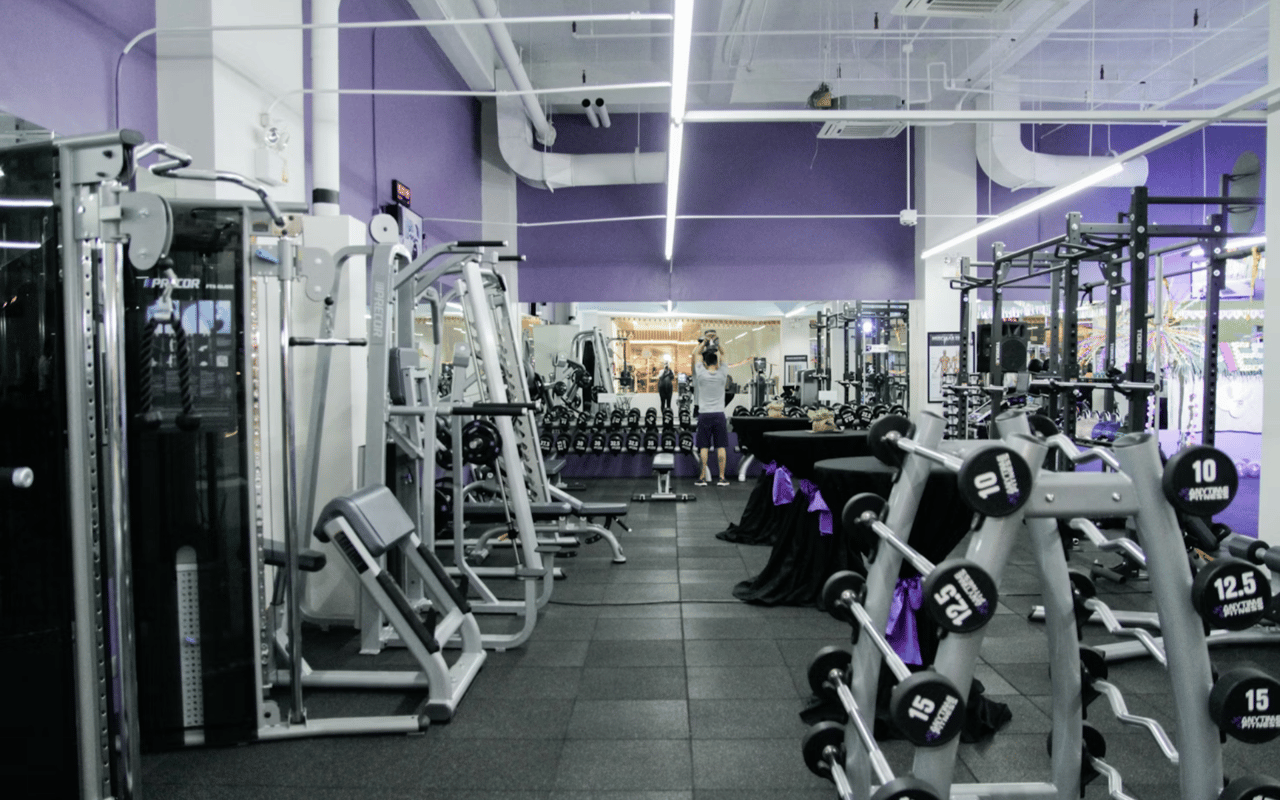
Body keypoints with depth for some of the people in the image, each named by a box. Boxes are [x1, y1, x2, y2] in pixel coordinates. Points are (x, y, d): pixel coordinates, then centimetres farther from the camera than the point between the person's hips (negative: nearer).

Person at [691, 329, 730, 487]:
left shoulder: (701, 374, -6)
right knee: (721, 446, 3)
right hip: (719, 414, 1)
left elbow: (696, 353, 6)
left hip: (704, 415, -1)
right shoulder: (722, 374, -4)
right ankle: (722, 477, 3)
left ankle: (702, 478, 3)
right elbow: (724, 355, 11)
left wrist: (705, 340, 11)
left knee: (704, 447, 1)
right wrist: (716, 341, 11)